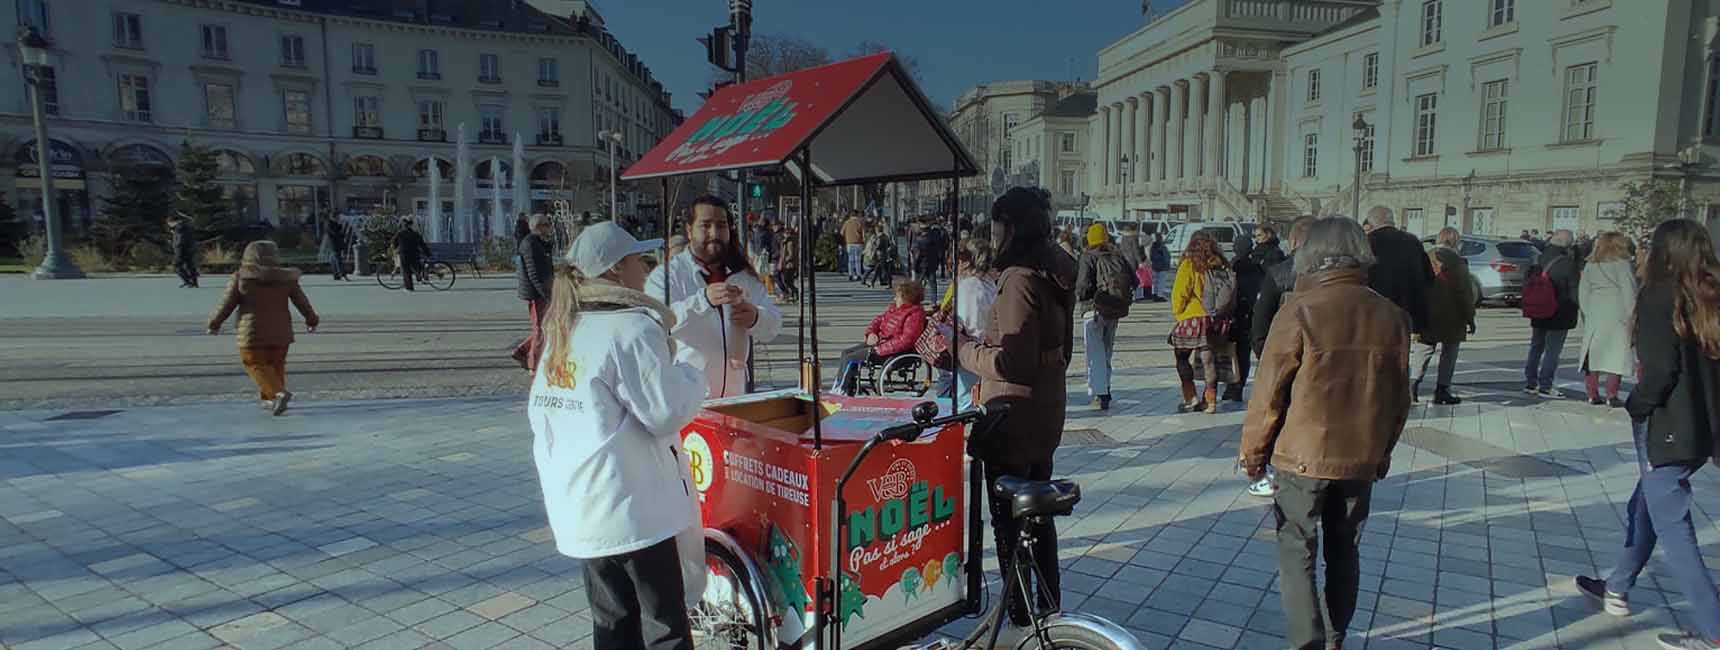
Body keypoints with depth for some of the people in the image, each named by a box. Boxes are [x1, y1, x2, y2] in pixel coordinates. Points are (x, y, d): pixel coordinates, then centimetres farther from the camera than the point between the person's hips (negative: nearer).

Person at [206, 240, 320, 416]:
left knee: (256, 365, 2)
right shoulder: (286, 279, 0)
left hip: (252, 333, -3)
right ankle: (270, 400, 20)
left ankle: (278, 393, -18)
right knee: (276, 365, 15)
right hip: (280, 332, 3)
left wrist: (214, 324, 12)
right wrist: (312, 320, 22)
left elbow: (226, 304, -3)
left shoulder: (241, 277, -7)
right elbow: (302, 302, 7)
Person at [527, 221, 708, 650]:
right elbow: (668, 411, -18)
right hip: (635, 508, -8)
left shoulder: (563, 331, 10)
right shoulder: (632, 327, -17)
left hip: (578, 508, 8)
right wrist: (690, 363, -3)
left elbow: (539, 412, 16)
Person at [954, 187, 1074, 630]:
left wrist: (964, 349, -14)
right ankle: (1048, 609, 35)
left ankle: (1021, 619, 13)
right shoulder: (1052, 273, 8)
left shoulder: (1019, 281, -21)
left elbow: (1012, 361, -26)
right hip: (1045, 414, 10)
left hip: (1014, 418, -10)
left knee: (1009, 522, 2)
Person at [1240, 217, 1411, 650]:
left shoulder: (1300, 311, -17)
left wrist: (1253, 449, -2)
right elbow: (1399, 395, 7)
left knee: (1296, 554, 6)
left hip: (1302, 455, -5)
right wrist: (1383, 449, 20)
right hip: (1362, 458, 5)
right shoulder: (1391, 316, -2)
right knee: (1344, 551, 19)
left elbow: (1270, 390, -14)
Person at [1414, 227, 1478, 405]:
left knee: (1424, 350, 13)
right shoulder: (1458, 262, -11)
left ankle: (1415, 381, -3)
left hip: (1427, 316, 3)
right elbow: (1465, 294, -9)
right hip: (1451, 318, -3)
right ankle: (1442, 390, 6)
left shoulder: (1424, 258, 1)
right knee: (1449, 353, 7)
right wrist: (1470, 318, 0)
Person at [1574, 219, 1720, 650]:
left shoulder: (1660, 297, -14)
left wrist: (1637, 406, -5)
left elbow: (1661, 369, -21)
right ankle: (1617, 590, 34)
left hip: (1666, 429, -8)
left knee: (1671, 526, 1)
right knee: (1644, 509, 21)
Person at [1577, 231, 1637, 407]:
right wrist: (1632, 316, -3)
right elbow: (1629, 292, -7)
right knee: (1616, 355, -2)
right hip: (1617, 314, -5)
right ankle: (1611, 395, -6)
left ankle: (1593, 394, 10)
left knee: (1593, 354, 8)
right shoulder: (1621, 264, -5)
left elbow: (1583, 292, 11)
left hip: (1594, 315, 5)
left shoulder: (1590, 265, 10)